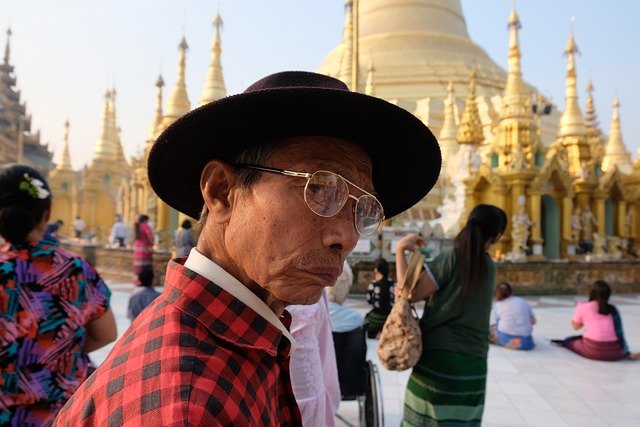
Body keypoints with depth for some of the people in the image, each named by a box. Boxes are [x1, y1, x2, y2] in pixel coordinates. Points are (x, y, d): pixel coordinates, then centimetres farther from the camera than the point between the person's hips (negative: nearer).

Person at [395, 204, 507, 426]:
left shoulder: (452, 257, -9)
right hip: (474, 360, 4)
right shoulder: (489, 266, 7)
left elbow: (411, 292, -13)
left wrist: (400, 251, -6)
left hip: (440, 357, -4)